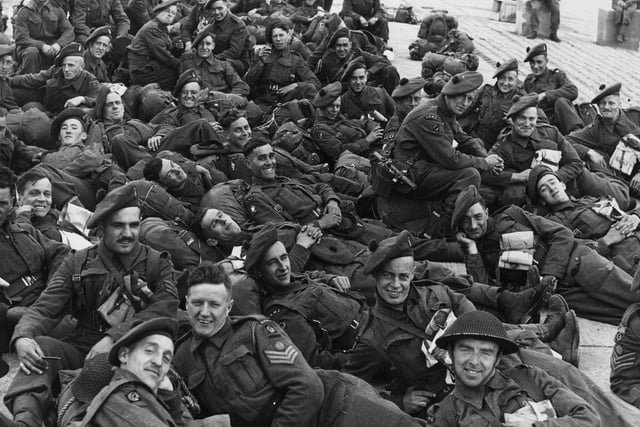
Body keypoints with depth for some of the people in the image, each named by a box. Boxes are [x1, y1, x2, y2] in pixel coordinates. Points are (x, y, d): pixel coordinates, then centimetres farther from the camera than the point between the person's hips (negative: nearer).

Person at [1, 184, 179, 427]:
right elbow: (44, 309, 2)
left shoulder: (158, 264, 9)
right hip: (81, 350, 2)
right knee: (41, 346, -26)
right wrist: (23, 337, -22)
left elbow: (166, 307, -9)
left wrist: (114, 338, -21)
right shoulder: (77, 264, 13)